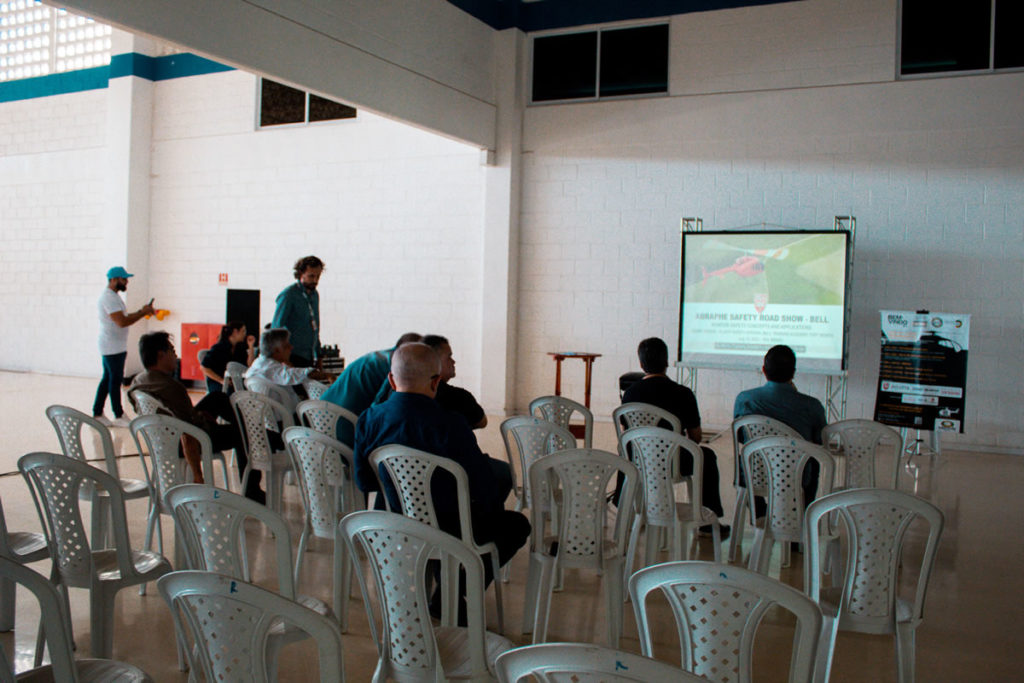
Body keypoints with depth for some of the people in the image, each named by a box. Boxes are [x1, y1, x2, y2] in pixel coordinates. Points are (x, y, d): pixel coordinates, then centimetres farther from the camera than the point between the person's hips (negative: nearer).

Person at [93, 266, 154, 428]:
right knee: (115, 379, -4)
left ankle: (97, 414, 18)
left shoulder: (113, 296, 16)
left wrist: (141, 311, 7)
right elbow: (122, 322, -24)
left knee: (108, 379, 12)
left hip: (116, 346, 10)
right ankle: (119, 417, 2)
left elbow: (124, 317, 20)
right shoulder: (108, 297, -17)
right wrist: (143, 313, -17)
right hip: (112, 346, -10)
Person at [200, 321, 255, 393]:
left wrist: (251, 346, 0)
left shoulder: (240, 348, 12)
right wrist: (221, 380, -13)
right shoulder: (218, 348, -4)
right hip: (216, 384, -5)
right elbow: (203, 367, -8)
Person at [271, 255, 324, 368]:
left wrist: (318, 356, 18)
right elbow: (276, 328, -10)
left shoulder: (315, 295, 14)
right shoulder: (288, 294, -8)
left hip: (309, 358, 7)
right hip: (293, 358, -7)